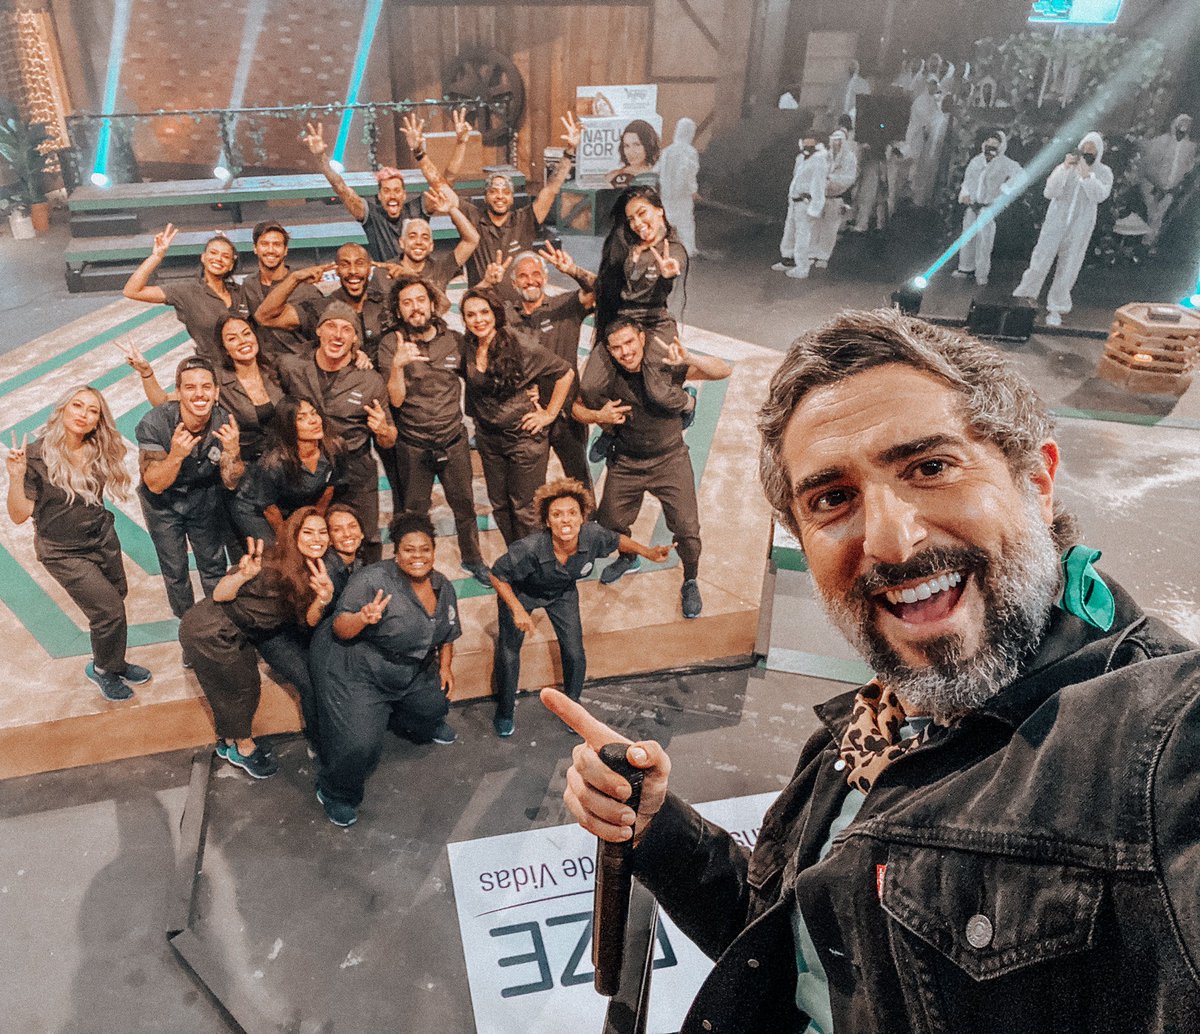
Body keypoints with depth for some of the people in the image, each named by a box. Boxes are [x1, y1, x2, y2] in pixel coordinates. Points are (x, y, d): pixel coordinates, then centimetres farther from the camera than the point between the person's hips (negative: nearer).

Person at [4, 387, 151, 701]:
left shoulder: (99, 452, -4)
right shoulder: (37, 456, -18)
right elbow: (19, 515, -17)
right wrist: (16, 477, -32)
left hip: (103, 539, 5)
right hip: (64, 553, -5)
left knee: (116, 598, 11)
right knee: (111, 610, -8)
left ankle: (113, 663, 35)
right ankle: (104, 669, 19)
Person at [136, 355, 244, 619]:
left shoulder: (225, 422, -23)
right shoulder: (154, 424, -29)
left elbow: (230, 483, -18)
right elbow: (155, 485, -27)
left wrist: (232, 451, -38)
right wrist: (176, 455, -46)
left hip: (205, 497, 2)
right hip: (163, 501, -1)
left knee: (214, 566, 10)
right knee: (175, 569, 10)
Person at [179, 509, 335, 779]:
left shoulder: (315, 573, -7)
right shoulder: (272, 563, -30)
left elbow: (308, 622, -11)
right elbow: (220, 596, -27)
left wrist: (323, 599, -33)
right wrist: (242, 575, -48)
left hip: (241, 635, 7)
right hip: (210, 632, -7)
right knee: (243, 689, 7)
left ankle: (229, 742, 45)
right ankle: (243, 747, 31)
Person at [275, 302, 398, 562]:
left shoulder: (371, 382, -5)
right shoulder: (290, 368, -3)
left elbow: (388, 443, 2)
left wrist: (383, 431, -19)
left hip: (357, 482, -1)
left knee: (367, 550, 7)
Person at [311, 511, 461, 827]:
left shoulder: (443, 587, -2)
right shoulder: (373, 580, -25)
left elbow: (447, 633, 14)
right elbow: (339, 629, -25)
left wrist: (445, 666, 5)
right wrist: (363, 617, -43)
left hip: (409, 671, 7)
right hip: (354, 670, -7)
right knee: (359, 744, -14)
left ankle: (425, 727, 51)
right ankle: (335, 793, 15)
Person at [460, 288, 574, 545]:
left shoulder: (521, 348, -17)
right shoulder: (467, 349, -2)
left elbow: (566, 373, -10)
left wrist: (550, 414, -8)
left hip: (525, 437, -5)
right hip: (488, 439, 6)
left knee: (524, 509, 1)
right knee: (499, 505, 15)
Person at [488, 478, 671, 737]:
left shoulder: (593, 535, -32)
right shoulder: (529, 549, -43)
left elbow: (617, 540, -6)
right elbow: (497, 576, -24)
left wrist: (648, 552, -9)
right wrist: (517, 611, -26)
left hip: (562, 593, 3)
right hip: (520, 593, -3)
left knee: (575, 655, 4)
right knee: (509, 654, 7)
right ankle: (504, 712, 36)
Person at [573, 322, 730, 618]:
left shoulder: (666, 364, -19)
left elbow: (723, 371, -24)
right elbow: (576, 406, 1)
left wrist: (689, 359, -42)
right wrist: (598, 416, -20)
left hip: (669, 460, -2)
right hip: (625, 463, 3)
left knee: (687, 528, -6)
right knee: (609, 522, 14)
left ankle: (690, 583, 23)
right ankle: (628, 557, 49)